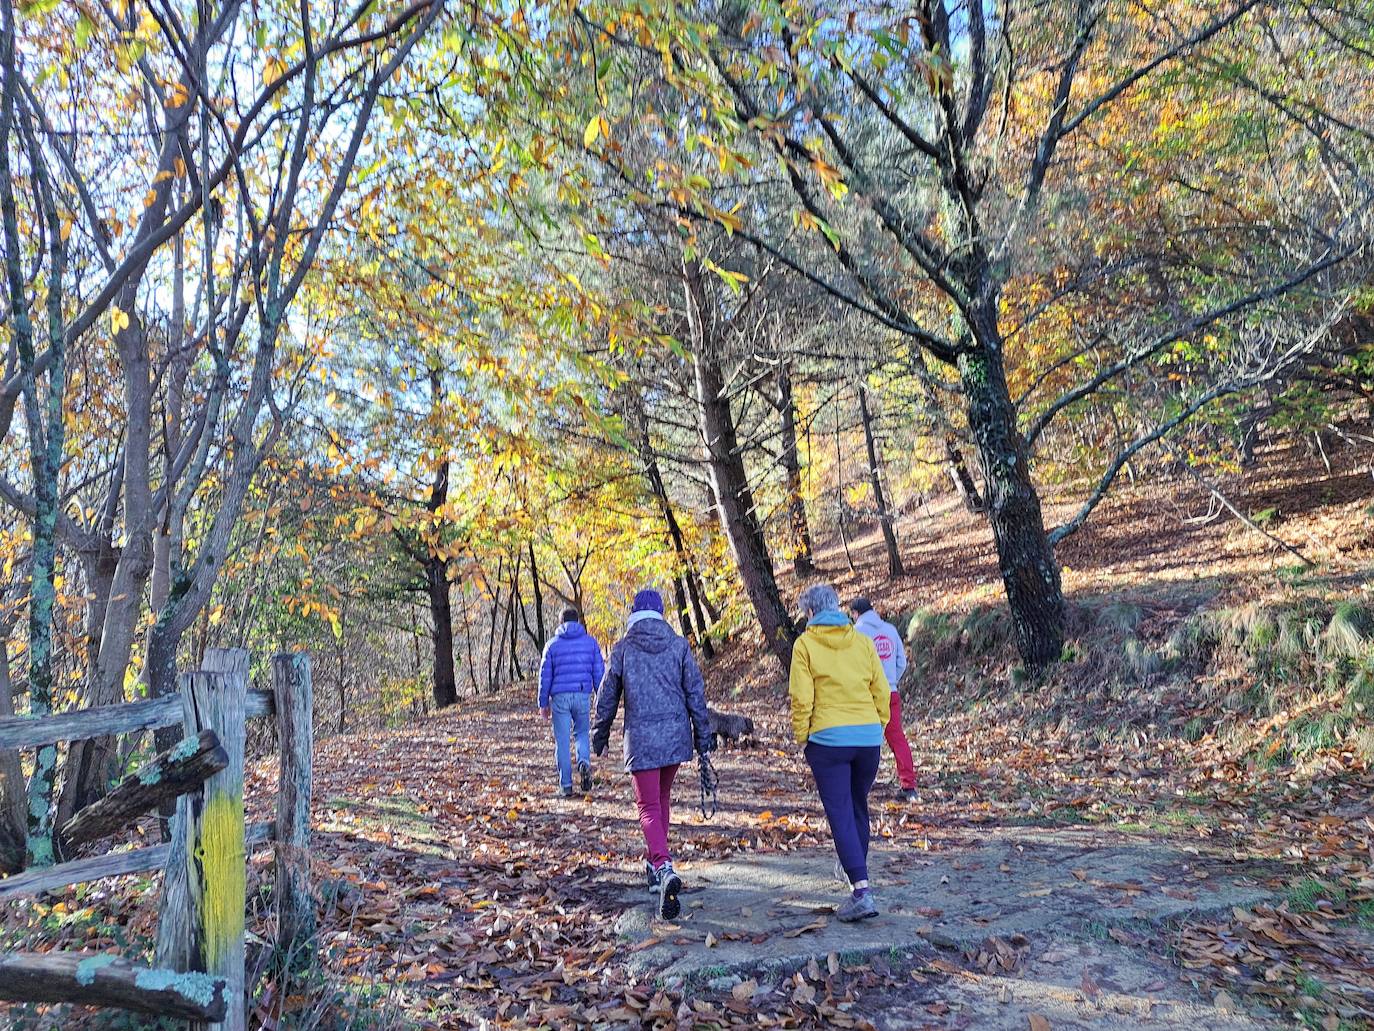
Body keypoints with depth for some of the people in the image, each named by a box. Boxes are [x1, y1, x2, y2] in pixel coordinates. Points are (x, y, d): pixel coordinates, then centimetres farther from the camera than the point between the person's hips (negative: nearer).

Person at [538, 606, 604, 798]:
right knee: (582, 732, 19)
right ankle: (584, 761, -8)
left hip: (560, 697, -1)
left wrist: (543, 703, 13)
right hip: (583, 695, 1)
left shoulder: (552, 645, 6)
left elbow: (545, 676, 6)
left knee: (562, 741, 5)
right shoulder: (590, 642, 7)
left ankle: (565, 785, 6)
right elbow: (599, 672, 6)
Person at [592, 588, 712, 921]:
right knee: (662, 798, 20)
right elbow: (696, 692, 2)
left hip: (641, 737, -3)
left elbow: (607, 697, 5)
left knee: (649, 806, -1)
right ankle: (656, 863, 32)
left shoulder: (623, 648, -1)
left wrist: (600, 736, 19)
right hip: (676, 734, 3)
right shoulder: (679, 645, 2)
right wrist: (702, 736, 9)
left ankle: (664, 868, -22)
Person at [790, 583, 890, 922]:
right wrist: (878, 727, 17)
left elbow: (801, 698, -7)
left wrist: (801, 737, 2)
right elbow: (882, 691, 6)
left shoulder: (805, 644, -3)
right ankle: (856, 872, 36)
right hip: (869, 738, 4)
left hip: (828, 739, -4)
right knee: (858, 808, 21)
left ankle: (861, 890, -9)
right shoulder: (862, 641, 7)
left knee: (840, 814, -1)